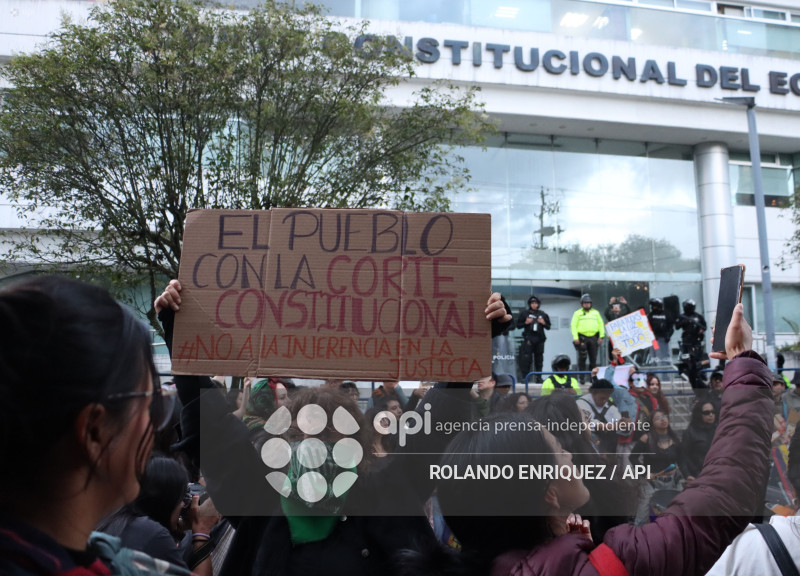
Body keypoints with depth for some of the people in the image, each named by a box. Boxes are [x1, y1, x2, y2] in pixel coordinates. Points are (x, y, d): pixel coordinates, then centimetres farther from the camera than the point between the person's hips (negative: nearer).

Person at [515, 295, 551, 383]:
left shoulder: (543, 314, 13)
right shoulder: (524, 313, 6)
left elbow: (548, 327, 16)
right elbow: (518, 325, 6)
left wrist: (543, 323, -4)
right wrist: (526, 323, -10)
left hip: (539, 339, 3)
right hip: (528, 339, -3)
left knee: (539, 359, 5)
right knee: (526, 359, -8)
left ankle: (538, 377, 13)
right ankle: (524, 377, -5)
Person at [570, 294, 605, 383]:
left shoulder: (596, 313, 16)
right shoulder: (577, 313, 7)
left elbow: (601, 325, 13)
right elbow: (573, 326, 0)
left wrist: (601, 336, 1)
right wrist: (575, 338, -11)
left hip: (593, 337, 3)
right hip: (582, 337, -3)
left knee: (593, 359, 5)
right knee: (582, 358, -4)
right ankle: (582, 377, 1)